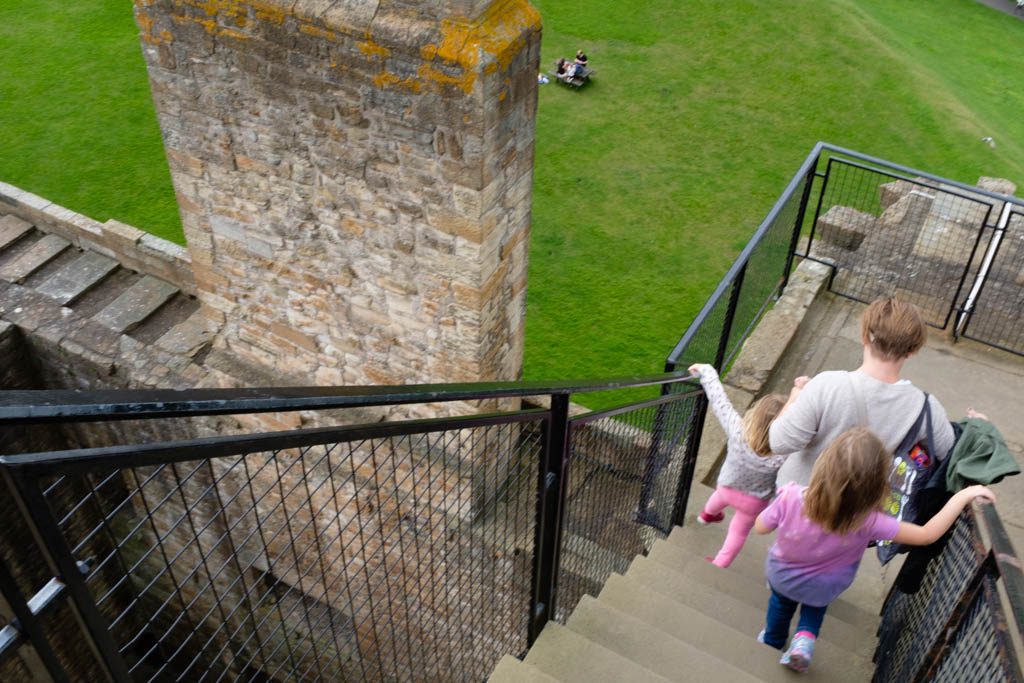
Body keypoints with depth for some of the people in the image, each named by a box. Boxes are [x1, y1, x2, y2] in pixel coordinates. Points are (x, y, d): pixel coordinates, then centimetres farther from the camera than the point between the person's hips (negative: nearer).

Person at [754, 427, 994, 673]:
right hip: (822, 589, 0)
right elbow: (926, 535, -31)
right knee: (816, 599, 36)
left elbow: (760, 527, -20)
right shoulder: (867, 521, -41)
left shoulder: (792, 498, -40)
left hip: (781, 574, 0)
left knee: (781, 600, 34)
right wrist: (963, 496, -26)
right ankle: (805, 637, 17)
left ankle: (773, 638, 59)